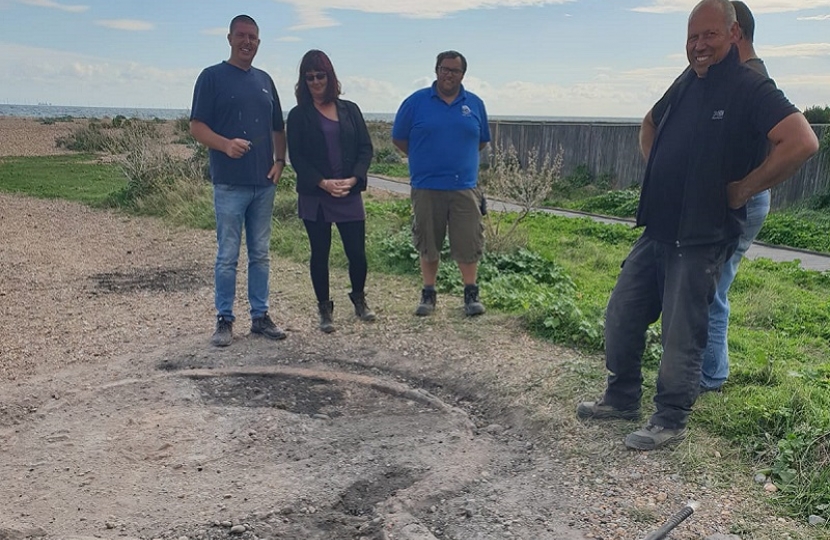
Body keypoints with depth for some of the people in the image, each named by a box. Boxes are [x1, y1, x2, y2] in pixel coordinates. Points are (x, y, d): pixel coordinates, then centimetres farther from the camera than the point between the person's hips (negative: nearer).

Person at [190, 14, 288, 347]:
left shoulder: (264, 80, 15)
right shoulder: (212, 76, -1)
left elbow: (278, 128, 19)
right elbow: (196, 127, -7)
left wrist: (280, 161, 2)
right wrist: (226, 144, -25)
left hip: (264, 183, 5)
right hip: (230, 183, -5)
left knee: (260, 255, 10)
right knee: (227, 256, 0)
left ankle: (260, 316, 19)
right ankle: (224, 320, 10)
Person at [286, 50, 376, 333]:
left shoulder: (350, 110, 9)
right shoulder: (298, 115, 2)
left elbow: (366, 148, 5)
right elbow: (296, 157, -4)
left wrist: (353, 179, -10)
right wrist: (323, 183, -15)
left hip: (349, 194, 2)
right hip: (314, 197, -1)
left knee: (357, 252, 2)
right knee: (320, 253, 5)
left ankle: (359, 298, 27)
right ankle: (324, 308, 20)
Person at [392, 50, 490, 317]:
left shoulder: (475, 104, 7)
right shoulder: (416, 102, 0)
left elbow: (482, 141, 18)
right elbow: (399, 138, 6)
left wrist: (460, 159, 10)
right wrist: (424, 159, 6)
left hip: (465, 187, 1)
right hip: (426, 187, -1)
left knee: (468, 243, 1)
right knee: (428, 244, 8)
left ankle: (471, 294, 16)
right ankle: (428, 294, 21)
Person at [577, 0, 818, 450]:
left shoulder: (750, 89, -12)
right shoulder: (686, 83, 11)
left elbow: (802, 143, -25)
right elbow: (650, 123, 31)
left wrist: (743, 188, -18)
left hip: (701, 240, -8)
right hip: (656, 231, 8)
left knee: (682, 336, 2)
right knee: (621, 316, 13)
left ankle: (670, 421, 19)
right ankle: (622, 398, 31)